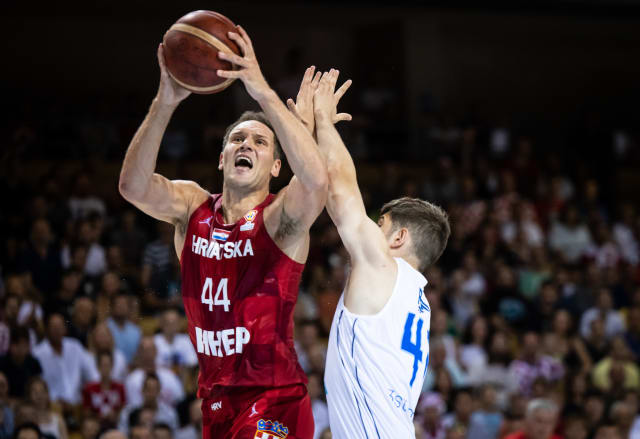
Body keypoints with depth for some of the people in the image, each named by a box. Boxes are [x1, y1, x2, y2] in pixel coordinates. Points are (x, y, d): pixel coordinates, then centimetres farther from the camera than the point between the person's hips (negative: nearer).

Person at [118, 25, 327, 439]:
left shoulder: (282, 217, -8)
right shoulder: (192, 207, 5)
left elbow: (317, 181, -31)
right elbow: (134, 186, -15)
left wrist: (264, 93, -36)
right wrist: (165, 102, -28)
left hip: (275, 403, -5)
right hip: (216, 401, 5)